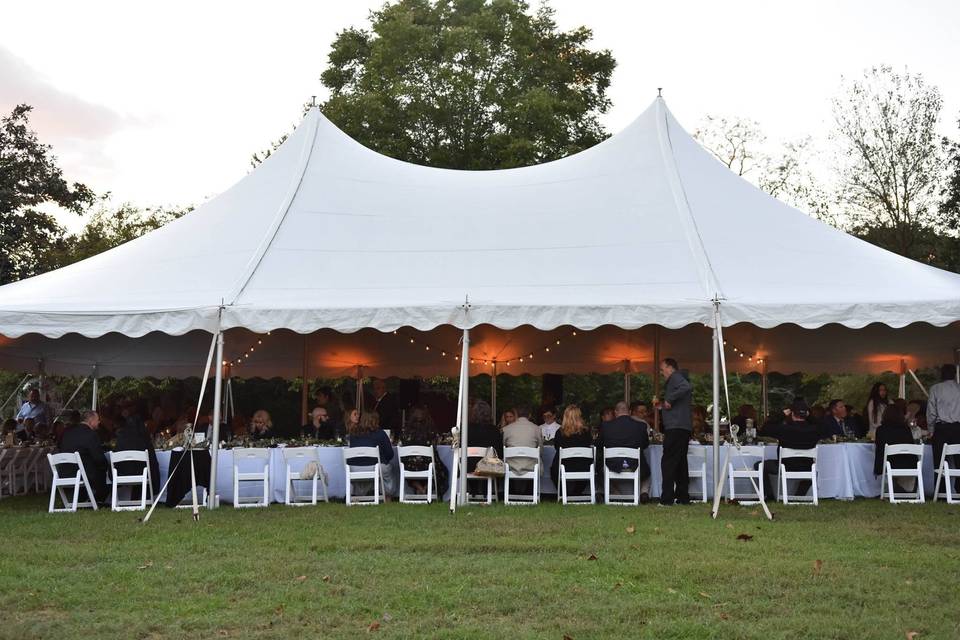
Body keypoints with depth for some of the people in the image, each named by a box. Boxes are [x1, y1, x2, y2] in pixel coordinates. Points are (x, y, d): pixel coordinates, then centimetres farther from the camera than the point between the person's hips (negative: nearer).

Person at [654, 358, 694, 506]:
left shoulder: (675, 378, -6)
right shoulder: (677, 380, 23)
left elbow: (687, 387, -29)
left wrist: (669, 400, -23)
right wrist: (663, 405, 21)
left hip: (675, 427, -11)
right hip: (684, 427, 11)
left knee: (668, 462, -9)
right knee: (680, 463, 13)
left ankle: (667, 498, -10)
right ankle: (683, 497, 17)